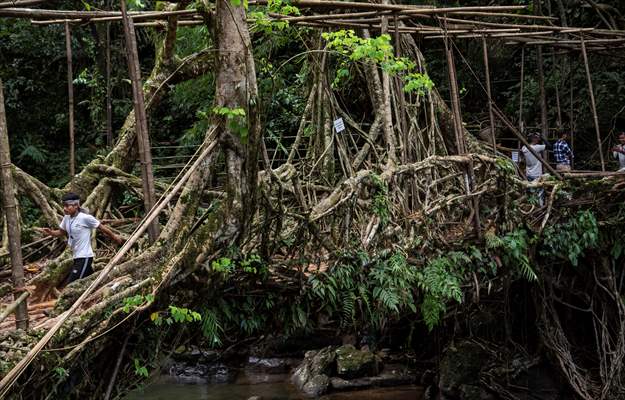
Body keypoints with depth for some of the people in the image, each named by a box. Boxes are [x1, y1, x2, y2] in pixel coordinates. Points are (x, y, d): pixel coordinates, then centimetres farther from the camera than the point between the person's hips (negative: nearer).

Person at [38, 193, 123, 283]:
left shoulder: (85, 218, -17)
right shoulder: (66, 218, 5)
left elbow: (102, 228, -6)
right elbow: (61, 232, 18)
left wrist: (115, 237, 4)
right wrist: (51, 232, -3)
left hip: (84, 257, -8)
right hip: (76, 257, 8)